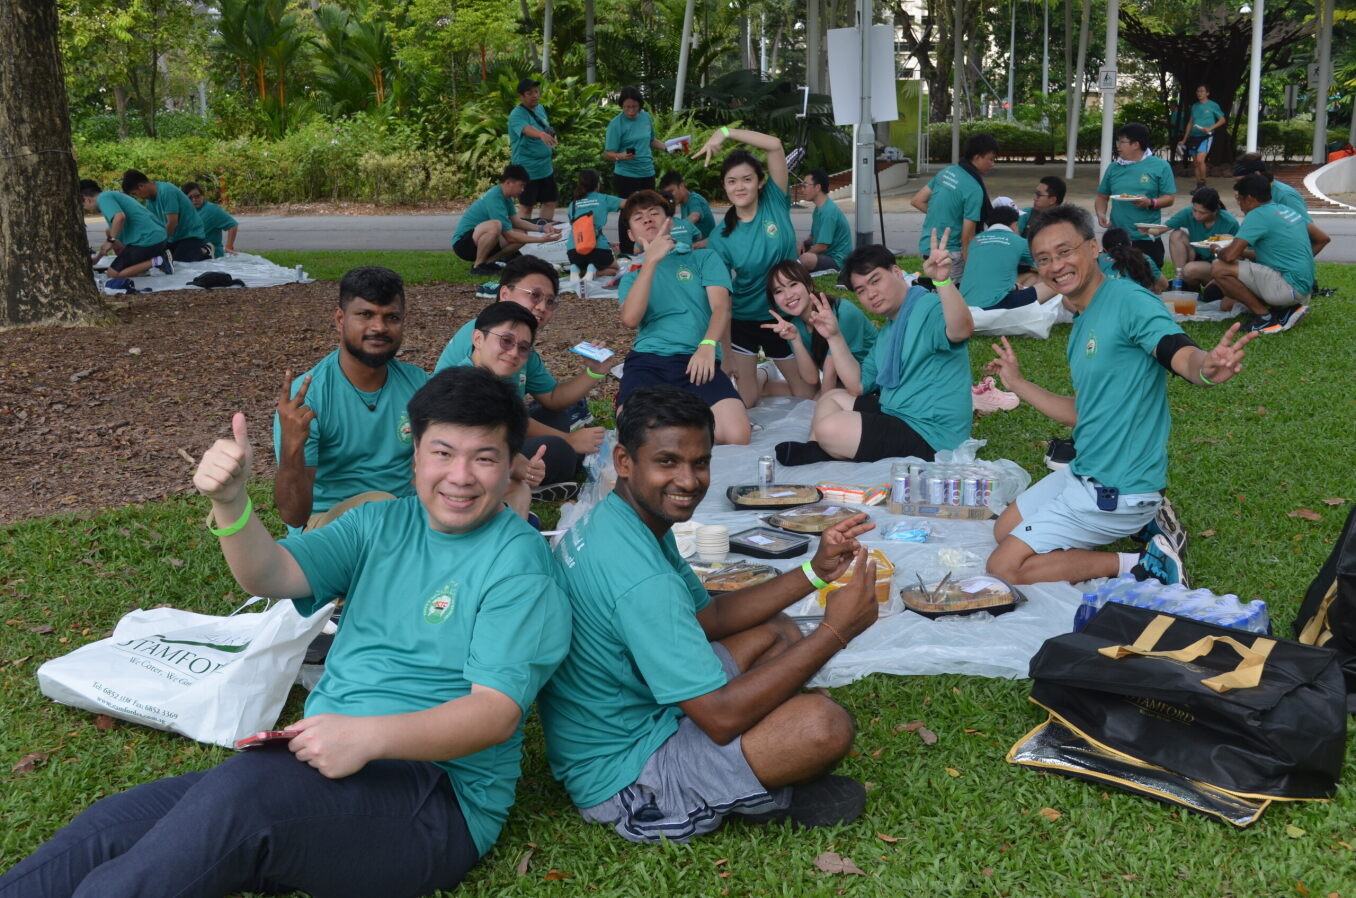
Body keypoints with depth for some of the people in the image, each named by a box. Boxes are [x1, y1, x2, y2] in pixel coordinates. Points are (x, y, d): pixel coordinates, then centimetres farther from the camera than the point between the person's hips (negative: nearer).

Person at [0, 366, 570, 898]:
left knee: (240, 793, -33)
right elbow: (272, 576, 3)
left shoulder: (517, 564, -6)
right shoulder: (385, 523, 14)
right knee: (110, 828, -14)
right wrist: (230, 504, -18)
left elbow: (498, 710, -16)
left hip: (437, 792, -6)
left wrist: (371, 734, -31)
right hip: (324, 762, 6)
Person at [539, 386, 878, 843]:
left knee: (776, 632, 16)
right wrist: (835, 630, -22)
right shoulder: (640, 578, -31)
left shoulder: (606, 522, 2)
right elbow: (722, 716, -29)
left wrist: (814, 571, 1)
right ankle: (765, 797, 6)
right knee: (825, 724, -25)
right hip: (620, 778, -10)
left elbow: (710, 615, 12)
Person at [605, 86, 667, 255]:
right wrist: (620, 156, -34)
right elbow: (608, 152, -14)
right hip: (626, 176, -6)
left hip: (647, 173, 6)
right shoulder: (616, 124, -13)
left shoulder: (647, 117, 5)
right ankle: (626, 251, 6)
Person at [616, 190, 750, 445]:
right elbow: (630, 319, 2)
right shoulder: (632, 277, 25)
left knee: (737, 436, -28)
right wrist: (651, 261, -1)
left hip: (696, 359, 0)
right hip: (646, 360, 1)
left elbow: (721, 307, 3)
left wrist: (708, 345, -19)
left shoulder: (704, 259, 20)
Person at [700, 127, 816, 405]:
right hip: (742, 320, -1)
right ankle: (758, 376, 39)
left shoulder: (775, 204, -12)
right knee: (745, 402, 5)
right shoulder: (720, 237, -14)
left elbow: (775, 145, -25)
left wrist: (726, 132, -32)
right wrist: (724, 354, -16)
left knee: (808, 395, 12)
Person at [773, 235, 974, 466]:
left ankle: (818, 452, 7)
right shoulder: (888, 333, 18)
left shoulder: (929, 307, -14)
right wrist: (834, 336, 7)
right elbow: (857, 386, 15)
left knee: (829, 429, -24)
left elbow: (962, 330, -37)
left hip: (929, 434, -11)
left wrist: (943, 281, -53)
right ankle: (814, 452, 0)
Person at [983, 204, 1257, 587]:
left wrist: (1207, 367, -58)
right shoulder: (1082, 326, 12)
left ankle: (1141, 564, -3)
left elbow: (1183, 356, -34)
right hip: (1084, 472, 10)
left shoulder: (1127, 300, -18)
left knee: (1005, 566, -11)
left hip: (1118, 489, -10)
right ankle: (1143, 523, 13)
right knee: (1003, 530, 24)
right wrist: (1017, 383, 24)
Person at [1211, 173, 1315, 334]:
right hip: (1304, 291, 10)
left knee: (1218, 268, -13)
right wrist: (1244, 253, 27)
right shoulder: (1289, 212, 15)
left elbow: (1230, 255, -21)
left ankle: (1265, 317, -8)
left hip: (1288, 287, -10)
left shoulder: (1258, 216, -12)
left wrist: (1219, 252, 5)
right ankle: (1287, 310, 8)